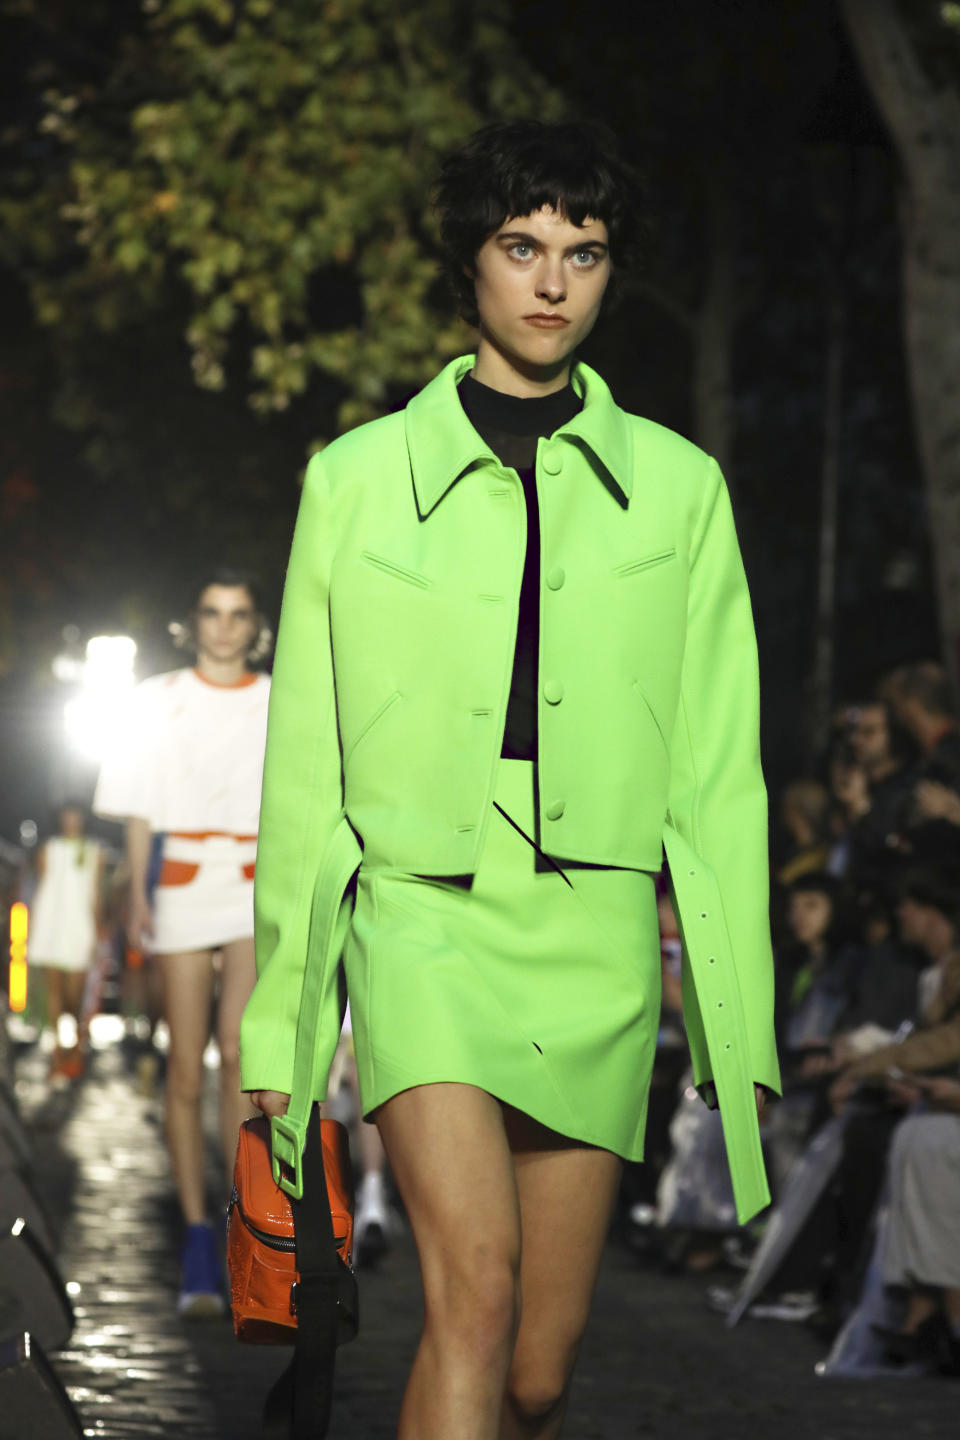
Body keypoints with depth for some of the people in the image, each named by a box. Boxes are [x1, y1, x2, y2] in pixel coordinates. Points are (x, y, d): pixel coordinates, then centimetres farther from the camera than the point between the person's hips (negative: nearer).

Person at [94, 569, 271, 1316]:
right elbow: (141, 808, 9)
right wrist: (136, 895, -1)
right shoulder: (160, 700, 9)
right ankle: (197, 1239, 5)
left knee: (240, 1050, -18)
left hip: (259, 887, -1)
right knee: (186, 1070, -1)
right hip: (181, 883, 1)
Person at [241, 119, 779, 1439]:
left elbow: (719, 774, 9)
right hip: (425, 920, -2)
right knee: (476, 1288, -21)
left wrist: (739, 1021, 5)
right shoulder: (358, 479, 6)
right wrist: (276, 1012, 9)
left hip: (597, 943, 2)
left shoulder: (678, 489, 10)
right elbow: (303, 763, 10)